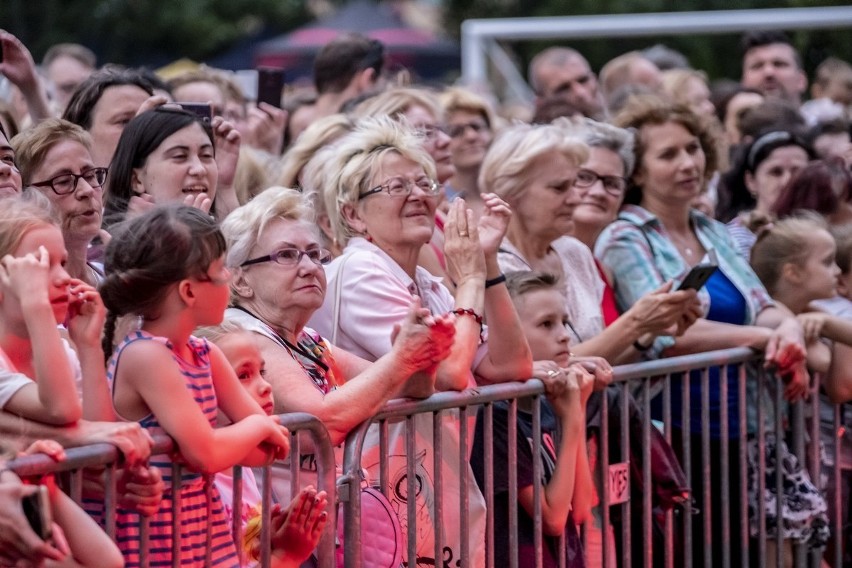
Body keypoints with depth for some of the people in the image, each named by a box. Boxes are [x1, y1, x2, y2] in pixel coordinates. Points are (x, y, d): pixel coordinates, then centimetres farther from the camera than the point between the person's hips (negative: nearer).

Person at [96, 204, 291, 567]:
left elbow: (263, 451, 7)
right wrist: (257, 426, -5)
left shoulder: (205, 356, 6)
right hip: (157, 537, -8)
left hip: (206, 526, 8)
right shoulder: (145, 356, -18)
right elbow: (207, 454, -22)